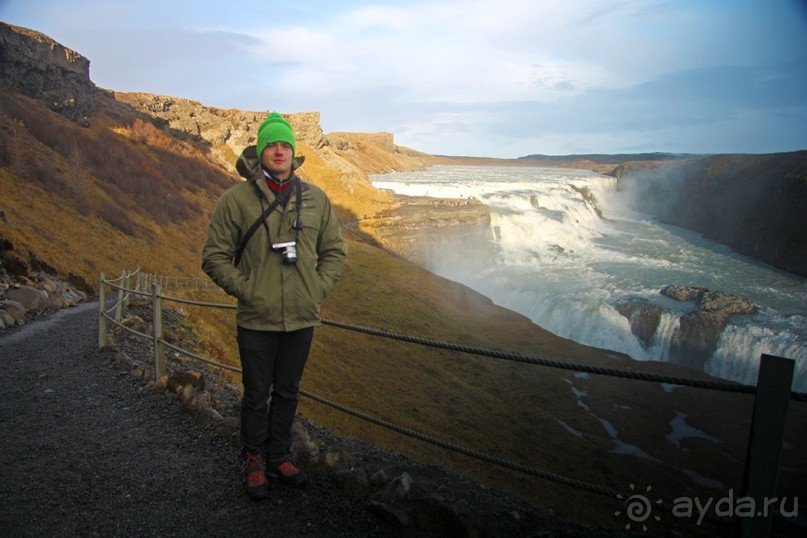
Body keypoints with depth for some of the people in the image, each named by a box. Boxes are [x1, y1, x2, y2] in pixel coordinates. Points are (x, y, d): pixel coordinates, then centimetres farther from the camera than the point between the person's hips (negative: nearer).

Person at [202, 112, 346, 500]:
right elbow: (214, 257, -2)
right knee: (256, 395, 12)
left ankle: (279, 458, 37)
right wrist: (246, 291, -11)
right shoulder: (236, 200, -7)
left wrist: (318, 290, 0)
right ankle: (254, 461, 34)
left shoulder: (315, 199, 3)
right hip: (256, 321, -3)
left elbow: (334, 251, 11)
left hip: (301, 320, 3)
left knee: (287, 394, 17)